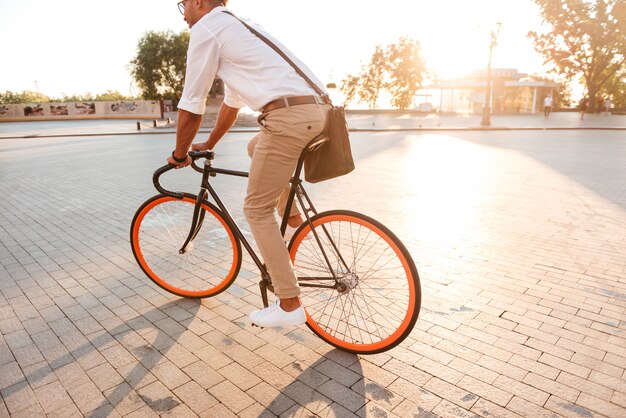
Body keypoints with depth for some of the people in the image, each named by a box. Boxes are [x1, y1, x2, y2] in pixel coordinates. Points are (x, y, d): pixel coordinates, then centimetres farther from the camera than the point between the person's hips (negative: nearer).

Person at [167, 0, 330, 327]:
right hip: (318, 108, 9)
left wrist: (180, 154, 18)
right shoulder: (237, 26, 33)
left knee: (257, 209, 2)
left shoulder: (205, 28, 4)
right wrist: (209, 144, 43)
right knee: (256, 147, 35)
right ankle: (293, 216, 31)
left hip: (288, 116, -9)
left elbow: (191, 107, 3)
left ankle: (290, 305, 5)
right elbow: (232, 101, 37)